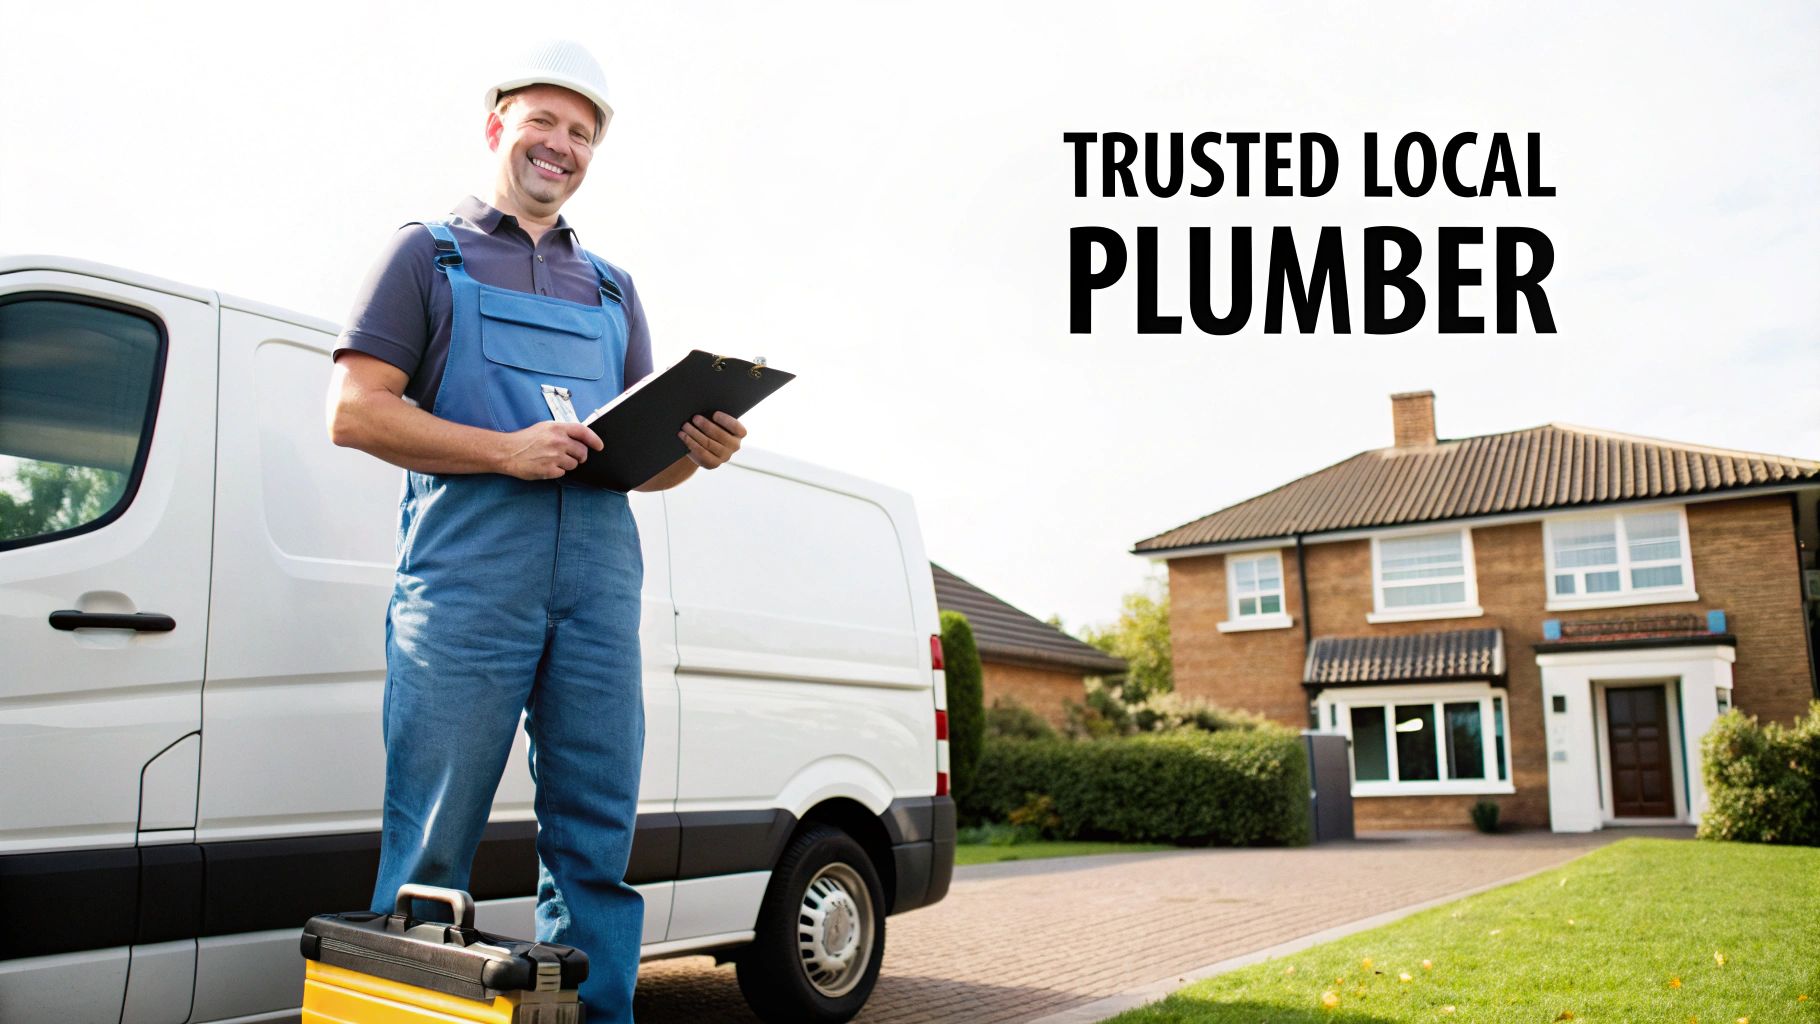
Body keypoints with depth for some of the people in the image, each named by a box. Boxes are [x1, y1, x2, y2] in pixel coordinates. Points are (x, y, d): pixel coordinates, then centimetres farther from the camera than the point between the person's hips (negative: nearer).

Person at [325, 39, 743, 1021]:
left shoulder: (611, 289, 26)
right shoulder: (428, 253, 14)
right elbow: (355, 410, 1)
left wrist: (698, 450, 0)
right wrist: (505, 450, -11)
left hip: (601, 579, 4)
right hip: (466, 575, -3)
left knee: (596, 845, 3)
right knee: (429, 849, -1)